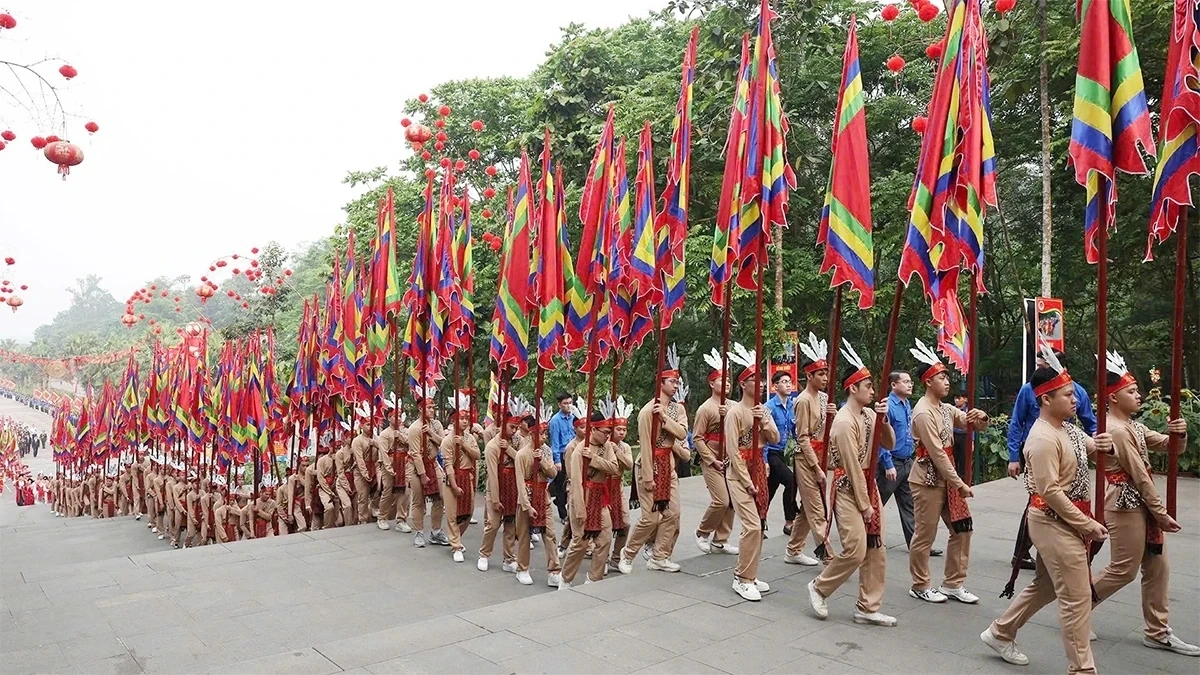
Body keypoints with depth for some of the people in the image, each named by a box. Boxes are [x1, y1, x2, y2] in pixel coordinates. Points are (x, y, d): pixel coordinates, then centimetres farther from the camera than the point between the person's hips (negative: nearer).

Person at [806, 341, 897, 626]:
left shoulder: (868, 414, 6)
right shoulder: (845, 422, -19)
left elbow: (890, 445, 11)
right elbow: (853, 467, -18)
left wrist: (883, 420, -7)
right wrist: (864, 505, -15)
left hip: (868, 485, 9)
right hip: (848, 489, -9)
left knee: (875, 551, 8)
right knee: (855, 550, -12)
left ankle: (867, 608, 17)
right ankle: (819, 587, 10)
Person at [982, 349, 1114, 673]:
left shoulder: (1066, 427, 9)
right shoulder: (1043, 438, -21)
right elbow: (1050, 491, -24)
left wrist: (1103, 445, -7)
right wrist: (1087, 524, -20)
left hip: (1066, 522, 10)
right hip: (1055, 523, -10)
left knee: (1046, 585, 20)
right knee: (1077, 597, -4)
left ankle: (1000, 633, 34)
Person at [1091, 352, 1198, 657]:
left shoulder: (1133, 426, 12)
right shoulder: (1117, 430, -19)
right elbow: (1139, 475, -18)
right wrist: (1161, 512, -13)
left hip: (1142, 503, 10)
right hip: (1126, 505, -10)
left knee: (1157, 568, 12)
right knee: (1124, 569, -2)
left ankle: (1157, 632, 20)